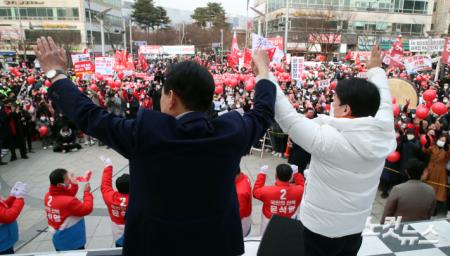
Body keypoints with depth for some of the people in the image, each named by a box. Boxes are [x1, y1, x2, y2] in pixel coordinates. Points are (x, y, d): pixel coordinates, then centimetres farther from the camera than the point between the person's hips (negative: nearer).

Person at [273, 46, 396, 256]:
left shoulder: (326, 138, -29)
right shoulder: (383, 136, -12)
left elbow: (287, 117, -23)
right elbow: (383, 101, 6)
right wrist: (375, 69, 23)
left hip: (320, 229, -5)